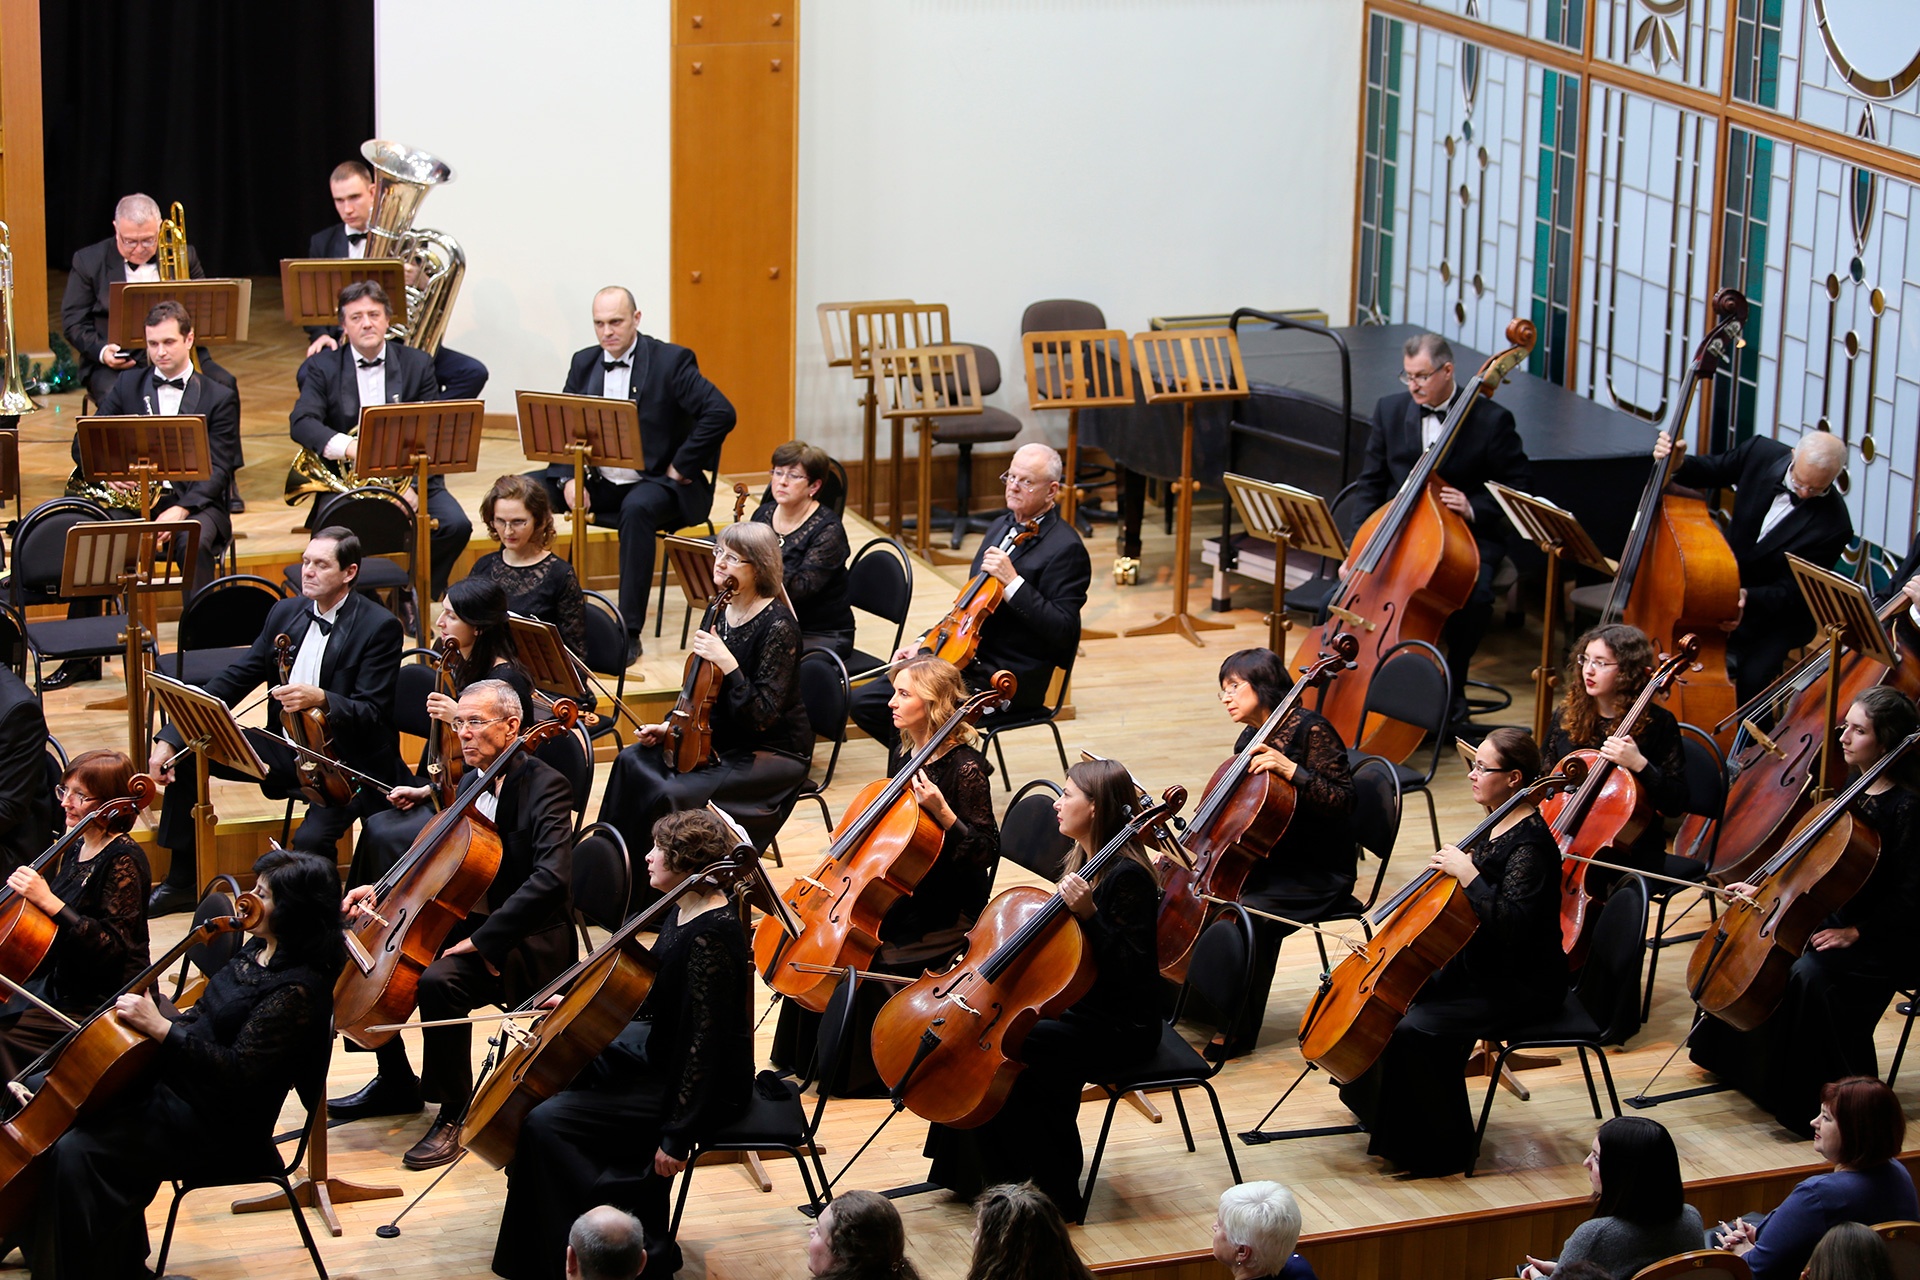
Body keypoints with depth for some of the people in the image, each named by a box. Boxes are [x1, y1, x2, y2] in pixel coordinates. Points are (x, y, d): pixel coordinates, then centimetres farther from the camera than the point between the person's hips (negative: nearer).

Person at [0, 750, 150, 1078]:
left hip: (105, 1001, -8)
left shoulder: (123, 860, -17)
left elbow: (113, 946, -25)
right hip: (60, 986, 8)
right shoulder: (76, 851, 8)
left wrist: (49, 902, -30)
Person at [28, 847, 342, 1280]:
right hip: (176, 1082, 10)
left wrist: (160, 1028, -29)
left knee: (77, 1152, -22)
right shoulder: (257, 952, 8)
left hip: (216, 1129, -10)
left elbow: (238, 1071, -27)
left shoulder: (297, 992, -22)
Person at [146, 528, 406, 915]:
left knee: (311, 839, -33)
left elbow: (372, 714, -18)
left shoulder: (379, 627, -13)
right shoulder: (286, 613, 5)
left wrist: (321, 699, -40)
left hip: (346, 761, -7)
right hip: (287, 748, 7)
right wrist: (171, 738, -5)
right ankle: (181, 883, 10)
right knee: (186, 752, -2)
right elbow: (234, 680, 5)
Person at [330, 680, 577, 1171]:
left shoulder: (544, 787, -15)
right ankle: (396, 1084, 16)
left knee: (440, 979, -34)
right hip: (464, 921, 9)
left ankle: (454, 1113, -18)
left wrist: (483, 940, -31)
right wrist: (382, 890, -3)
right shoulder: (469, 784, 12)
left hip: (526, 941, -9)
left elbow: (551, 878, -28)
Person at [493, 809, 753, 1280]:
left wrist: (676, 1135, -27)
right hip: (664, 1052, 11)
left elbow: (705, 1039, -29)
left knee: (546, 1123, -17)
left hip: (701, 1087, -11)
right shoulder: (683, 912, 2)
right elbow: (648, 995, 18)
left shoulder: (709, 937, -29)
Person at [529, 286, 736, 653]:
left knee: (637, 508, -39)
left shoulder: (670, 361, -6)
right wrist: (568, 478, -10)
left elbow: (721, 413, -16)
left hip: (655, 482, -5)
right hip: (596, 481, 6)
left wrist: (680, 467, -17)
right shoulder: (583, 363, 11)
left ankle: (629, 632, -34)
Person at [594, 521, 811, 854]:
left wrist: (726, 662, -32)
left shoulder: (777, 626, -20)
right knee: (633, 762, -9)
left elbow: (761, 717, -24)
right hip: (723, 740, 8)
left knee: (677, 794, -25)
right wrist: (669, 727, 3)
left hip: (776, 752, -8)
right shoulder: (721, 613, 4)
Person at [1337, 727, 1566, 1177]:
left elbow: (1511, 924, -34)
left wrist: (1468, 874, -31)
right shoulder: (1498, 827, 7)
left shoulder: (1530, 844, -22)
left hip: (1521, 985, -10)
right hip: (1478, 968, 10)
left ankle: (1440, 1149, -8)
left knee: (1414, 1029, -23)